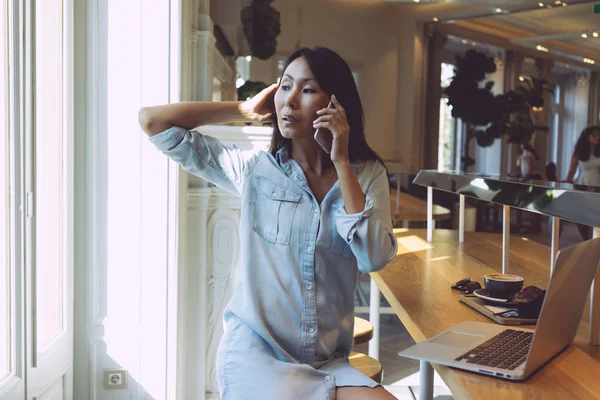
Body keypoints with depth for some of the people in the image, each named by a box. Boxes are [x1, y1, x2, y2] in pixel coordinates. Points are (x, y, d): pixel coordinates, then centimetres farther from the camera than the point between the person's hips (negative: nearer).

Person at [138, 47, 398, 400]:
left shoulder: (368, 175, 4)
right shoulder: (254, 169, 1)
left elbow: (375, 258, -13)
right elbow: (152, 120, 0)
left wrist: (342, 164, -11)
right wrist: (246, 109, 1)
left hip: (329, 362, 2)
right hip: (255, 354, -2)